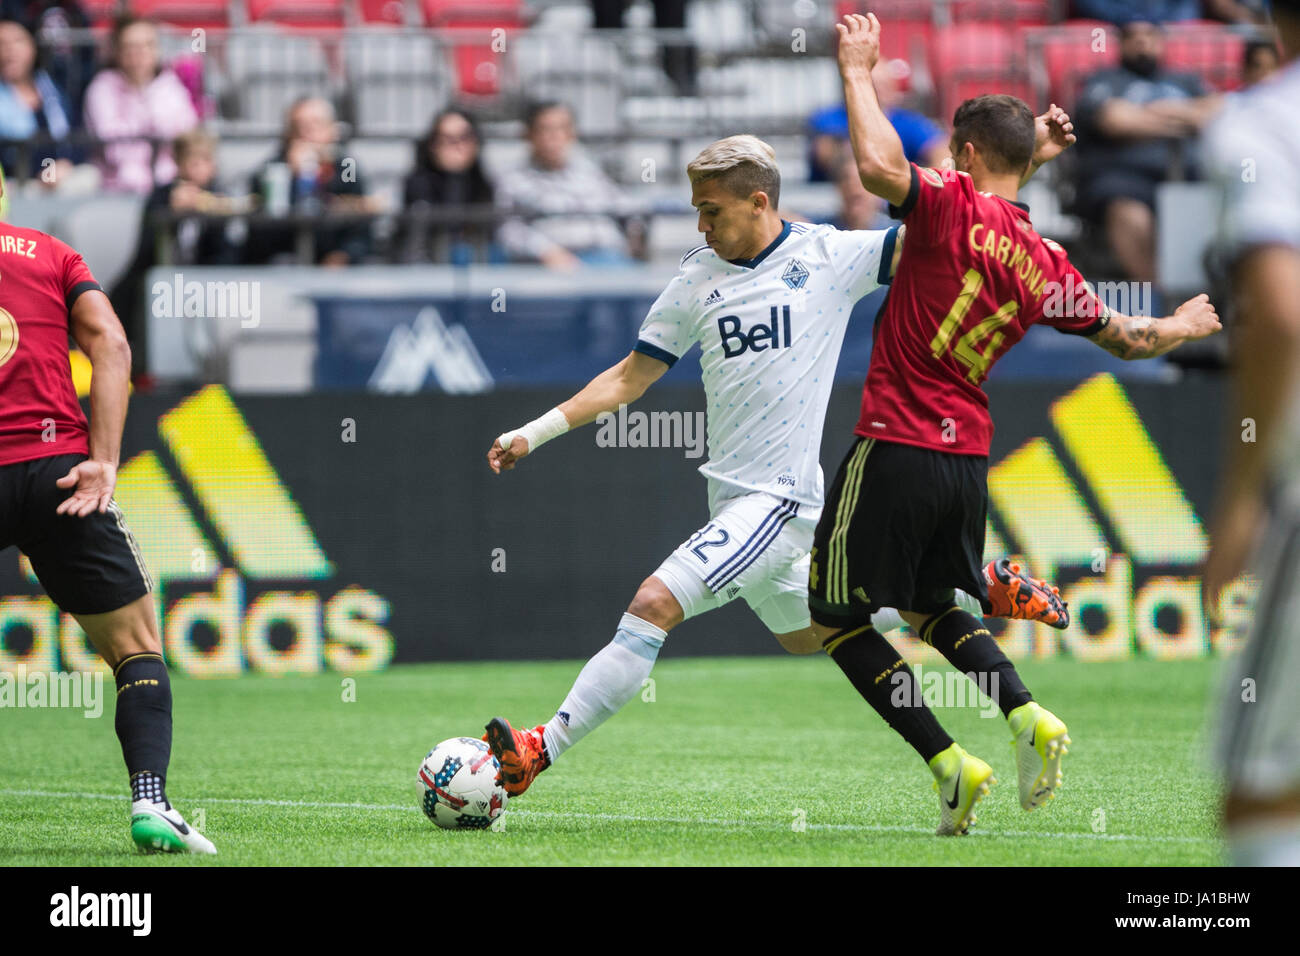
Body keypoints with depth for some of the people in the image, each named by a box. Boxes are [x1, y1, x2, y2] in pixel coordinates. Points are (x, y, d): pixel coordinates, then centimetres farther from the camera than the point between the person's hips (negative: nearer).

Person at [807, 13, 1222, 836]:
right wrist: (1182, 329, 43)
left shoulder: (954, 206, -10)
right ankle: (1030, 719, 3)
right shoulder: (1046, 265, 8)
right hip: (970, 456, 7)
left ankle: (951, 767, -2)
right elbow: (1123, 336, 21)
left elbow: (880, 165, -27)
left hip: (897, 450, -7)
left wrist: (858, 72, -13)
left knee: (838, 618, 6)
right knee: (936, 608, 26)